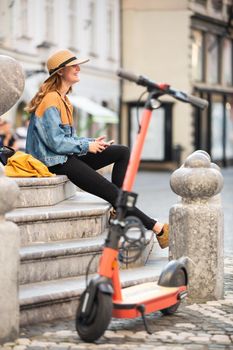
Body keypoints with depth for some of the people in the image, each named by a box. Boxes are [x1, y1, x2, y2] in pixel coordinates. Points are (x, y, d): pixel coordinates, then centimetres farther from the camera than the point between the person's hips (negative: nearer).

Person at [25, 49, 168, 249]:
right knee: (111, 191, -16)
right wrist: (87, 146, -12)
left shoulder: (62, 98, 16)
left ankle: (118, 208, -6)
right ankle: (157, 228, -12)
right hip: (56, 162, -10)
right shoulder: (50, 100, -16)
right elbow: (55, 142, -22)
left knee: (122, 152, 2)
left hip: (68, 156, 10)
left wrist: (92, 142, 2)